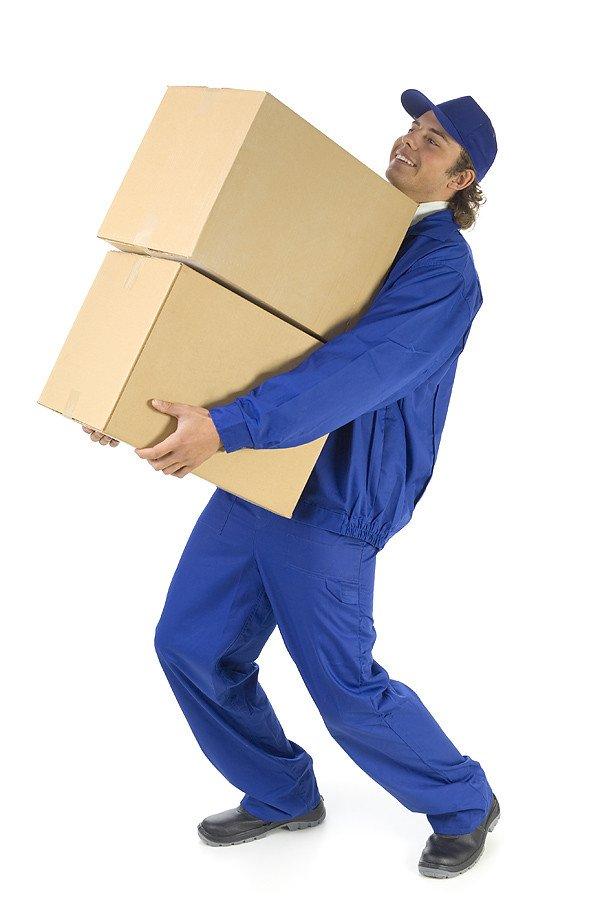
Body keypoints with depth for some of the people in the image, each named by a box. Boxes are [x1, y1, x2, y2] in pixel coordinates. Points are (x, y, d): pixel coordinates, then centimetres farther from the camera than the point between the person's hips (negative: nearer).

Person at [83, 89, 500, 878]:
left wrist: (226, 426, -38)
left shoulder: (442, 265, -12)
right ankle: (283, 797, 31)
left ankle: (465, 805, 29)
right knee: (192, 646, 9)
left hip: (332, 499, -7)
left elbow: (356, 371, -29)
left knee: (347, 691, 2)